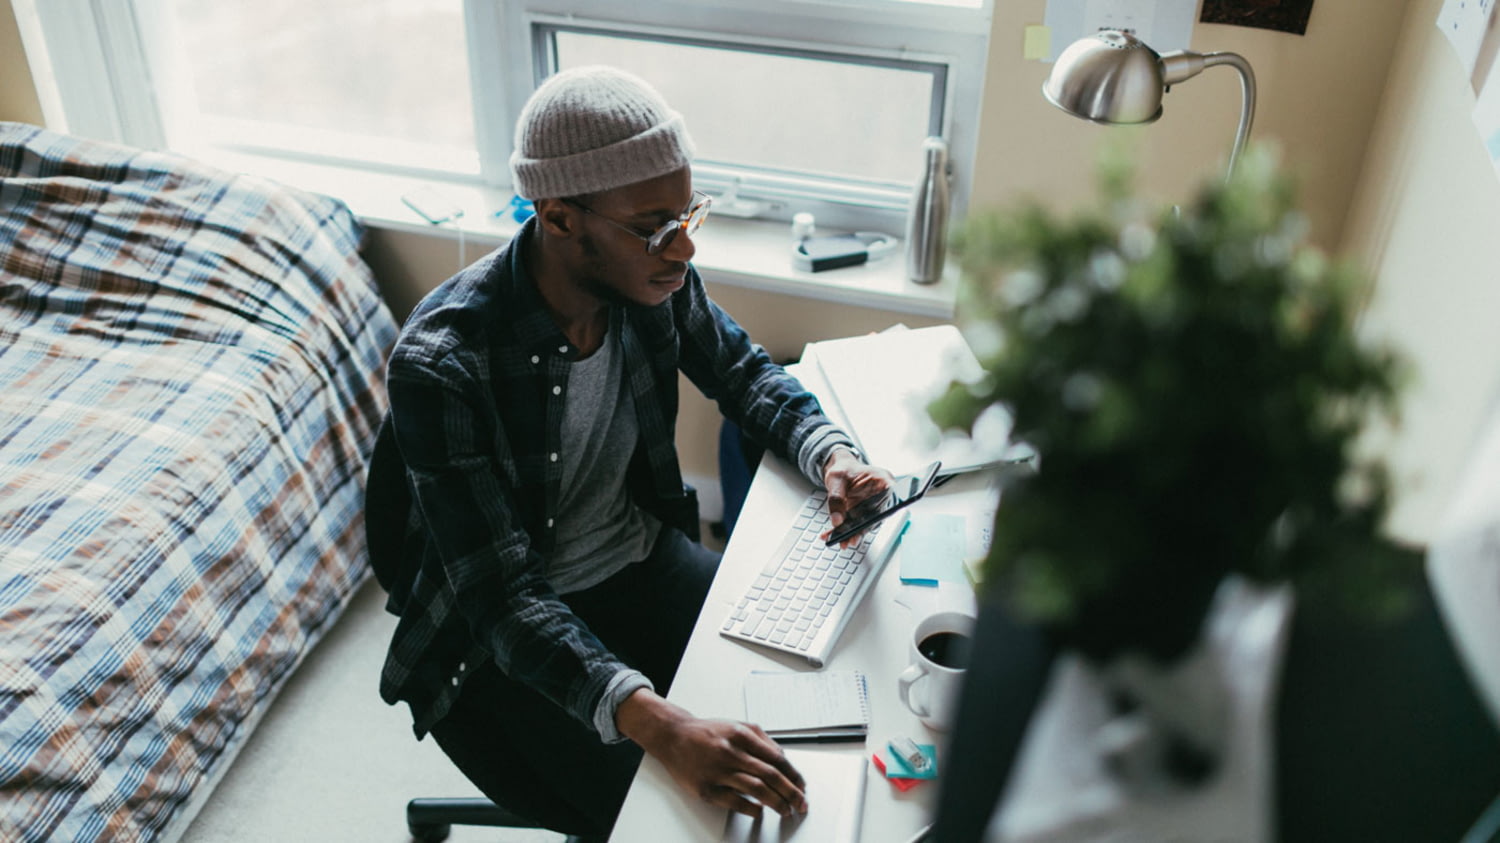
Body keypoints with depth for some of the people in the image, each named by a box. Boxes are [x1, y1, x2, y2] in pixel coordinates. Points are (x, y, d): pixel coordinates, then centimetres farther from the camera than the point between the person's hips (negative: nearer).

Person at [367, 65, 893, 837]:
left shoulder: (653, 279, -13)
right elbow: (503, 597, -31)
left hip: (641, 558, 5)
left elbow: (744, 374, 7)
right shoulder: (440, 365, -30)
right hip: (504, 635, -5)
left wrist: (829, 453, -16)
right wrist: (654, 722, -46)